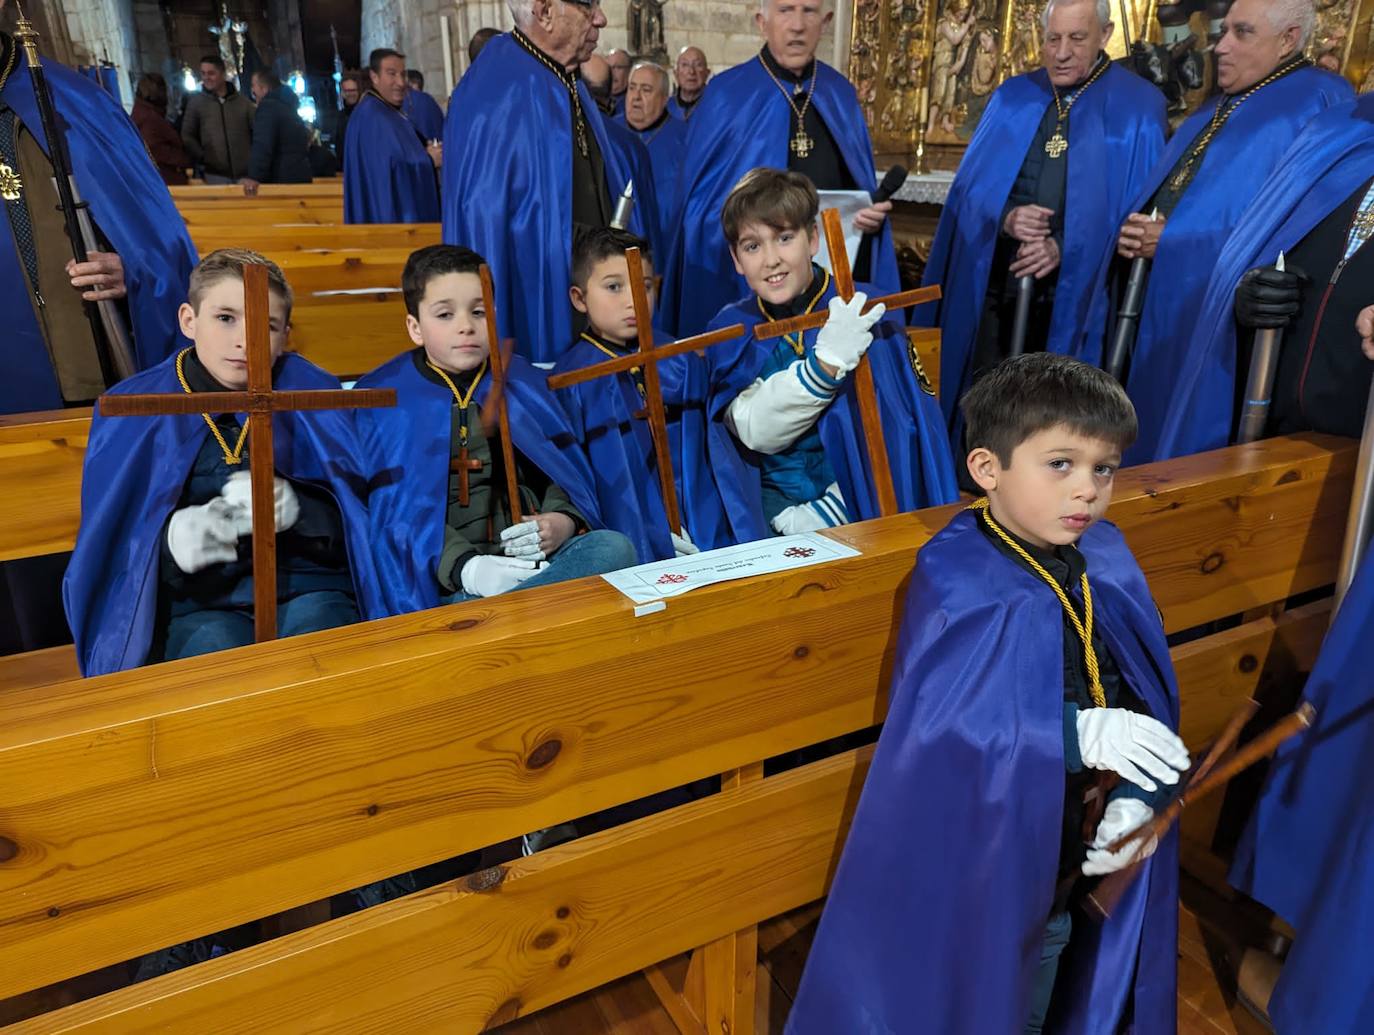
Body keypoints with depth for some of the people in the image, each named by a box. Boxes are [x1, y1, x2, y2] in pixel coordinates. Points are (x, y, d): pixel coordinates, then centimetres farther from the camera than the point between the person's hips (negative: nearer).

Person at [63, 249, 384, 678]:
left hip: (307, 589, 0)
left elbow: (351, 522, 3)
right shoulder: (135, 413, 6)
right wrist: (176, 539, -17)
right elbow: (115, 550, 6)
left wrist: (293, 509, -18)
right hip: (200, 604, 1)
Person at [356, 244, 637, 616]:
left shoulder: (522, 381, 16)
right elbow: (398, 507, -5)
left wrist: (564, 521, -7)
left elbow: (564, 468, 17)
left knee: (616, 546, -27)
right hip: (448, 577, -5)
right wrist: (464, 567, -21)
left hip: (535, 558, 6)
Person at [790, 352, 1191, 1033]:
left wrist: (1135, 800, -15)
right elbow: (941, 722, -29)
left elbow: (1145, 703, -1)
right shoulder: (955, 584, -23)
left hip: (1077, 869, 6)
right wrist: (1079, 732, -34)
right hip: (972, 873, -5)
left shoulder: (1107, 567, -4)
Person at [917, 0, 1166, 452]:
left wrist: (1064, 249, -18)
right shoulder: (1012, 98, 9)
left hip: (1077, 289, -2)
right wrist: (1004, 219, -16)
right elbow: (972, 185, 6)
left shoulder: (1138, 106, 0)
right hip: (996, 280, 3)